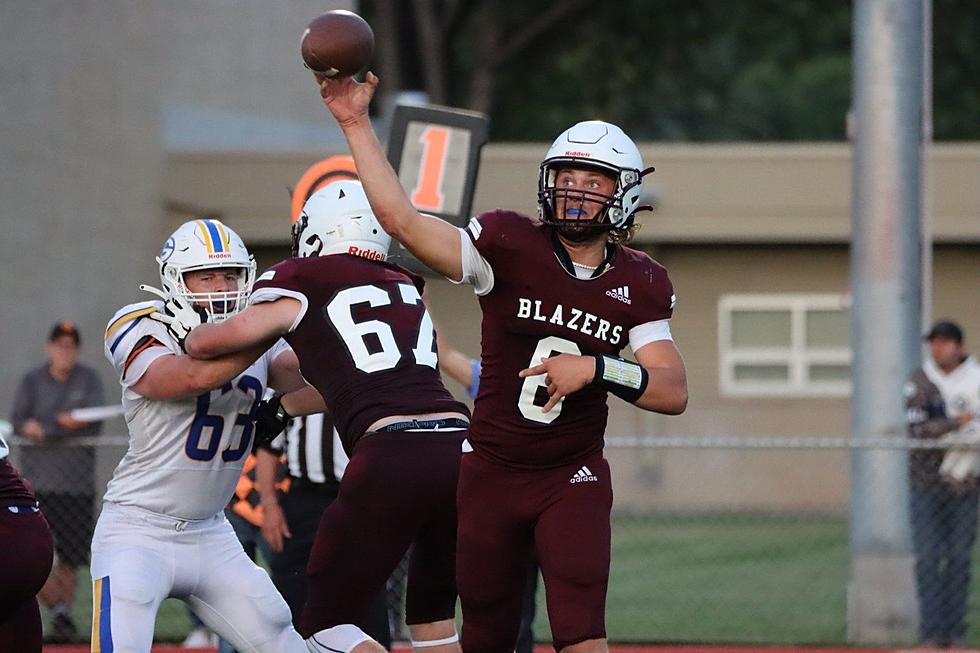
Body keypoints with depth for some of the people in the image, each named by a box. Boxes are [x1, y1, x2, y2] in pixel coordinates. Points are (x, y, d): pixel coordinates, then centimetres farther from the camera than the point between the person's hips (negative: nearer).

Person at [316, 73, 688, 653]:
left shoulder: (638, 285, -1)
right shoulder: (511, 247, -8)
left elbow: (674, 392, -7)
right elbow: (402, 219, -18)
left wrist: (594, 370, -22)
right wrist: (356, 124, -22)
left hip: (574, 479, 0)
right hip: (493, 473, 0)